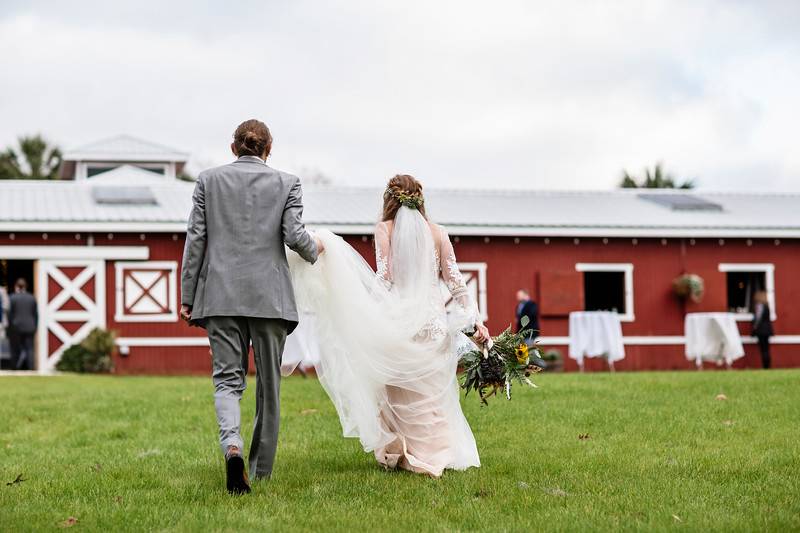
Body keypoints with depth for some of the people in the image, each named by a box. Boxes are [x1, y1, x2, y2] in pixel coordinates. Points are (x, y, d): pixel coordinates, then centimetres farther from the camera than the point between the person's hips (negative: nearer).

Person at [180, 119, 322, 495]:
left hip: (222, 295, 0)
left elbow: (195, 239, 2)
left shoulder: (208, 180, 5)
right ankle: (262, 468, 17)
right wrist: (314, 250, 17)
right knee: (268, 382, 11)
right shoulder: (286, 183, 3)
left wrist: (187, 296, 6)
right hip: (270, 296, 0)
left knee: (227, 378, 0)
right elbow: (294, 235, -7)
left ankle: (232, 447, -27)